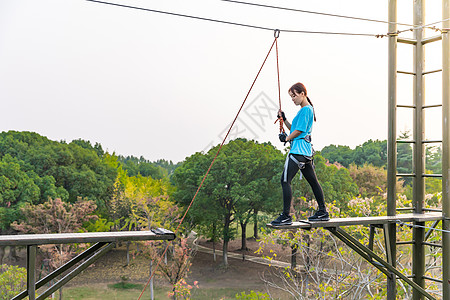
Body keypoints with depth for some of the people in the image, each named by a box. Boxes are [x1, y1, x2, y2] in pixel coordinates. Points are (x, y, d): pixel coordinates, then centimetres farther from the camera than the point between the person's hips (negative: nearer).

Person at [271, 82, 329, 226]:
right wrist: (284, 119, 12)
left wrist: (286, 138, 0)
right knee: (312, 180, 13)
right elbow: (294, 129, 23)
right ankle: (323, 212, 20)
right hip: (306, 151, 11)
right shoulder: (307, 109, 20)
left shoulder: (305, 109, -10)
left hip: (298, 150, -11)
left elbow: (299, 130, -14)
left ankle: (286, 216, -11)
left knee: (285, 180, -11)